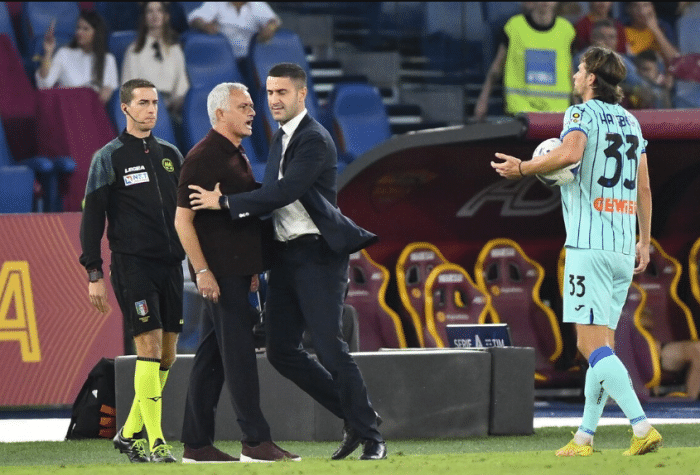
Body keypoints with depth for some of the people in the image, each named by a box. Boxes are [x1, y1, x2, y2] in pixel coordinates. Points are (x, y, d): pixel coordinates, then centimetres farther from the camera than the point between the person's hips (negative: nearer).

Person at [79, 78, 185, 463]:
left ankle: (129, 433, 18)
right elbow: (91, 216, -2)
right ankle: (154, 442, -14)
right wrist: (93, 273, -8)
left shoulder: (170, 154, 15)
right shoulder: (109, 158, -1)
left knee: (167, 354, 5)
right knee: (149, 346, -14)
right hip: (132, 264, -6)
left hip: (170, 263, 6)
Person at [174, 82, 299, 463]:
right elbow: (182, 220, -15)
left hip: (236, 269, 9)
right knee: (238, 349, -10)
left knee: (212, 353, 9)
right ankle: (256, 441, -10)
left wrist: (252, 268, 22)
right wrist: (201, 271, -21)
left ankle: (196, 443, 10)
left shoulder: (237, 155, 17)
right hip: (218, 270, -9)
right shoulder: (202, 157, -11)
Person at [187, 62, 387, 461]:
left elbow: (284, 193, -22)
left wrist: (224, 202, -19)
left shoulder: (314, 140, -13)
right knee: (282, 350, 7)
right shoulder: (281, 140, 16)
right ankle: (355, 417, 18)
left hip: (318, 254, -9)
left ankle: (372, 437, -3)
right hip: (286, 255, 9)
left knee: (330, 348, -12)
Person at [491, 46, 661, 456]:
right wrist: (645, 242, 24)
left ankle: (643, 427, -23)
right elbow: (644, 187, 18)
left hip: (589, 244, -8)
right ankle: (585, 436, 15)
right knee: (601, 345, 12)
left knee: (593, 344, -10)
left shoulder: (582, 114, -5)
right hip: (623, 248, 8)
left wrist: (522, 168, -14)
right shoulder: (631, 121, 17)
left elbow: (570, 153, -26)